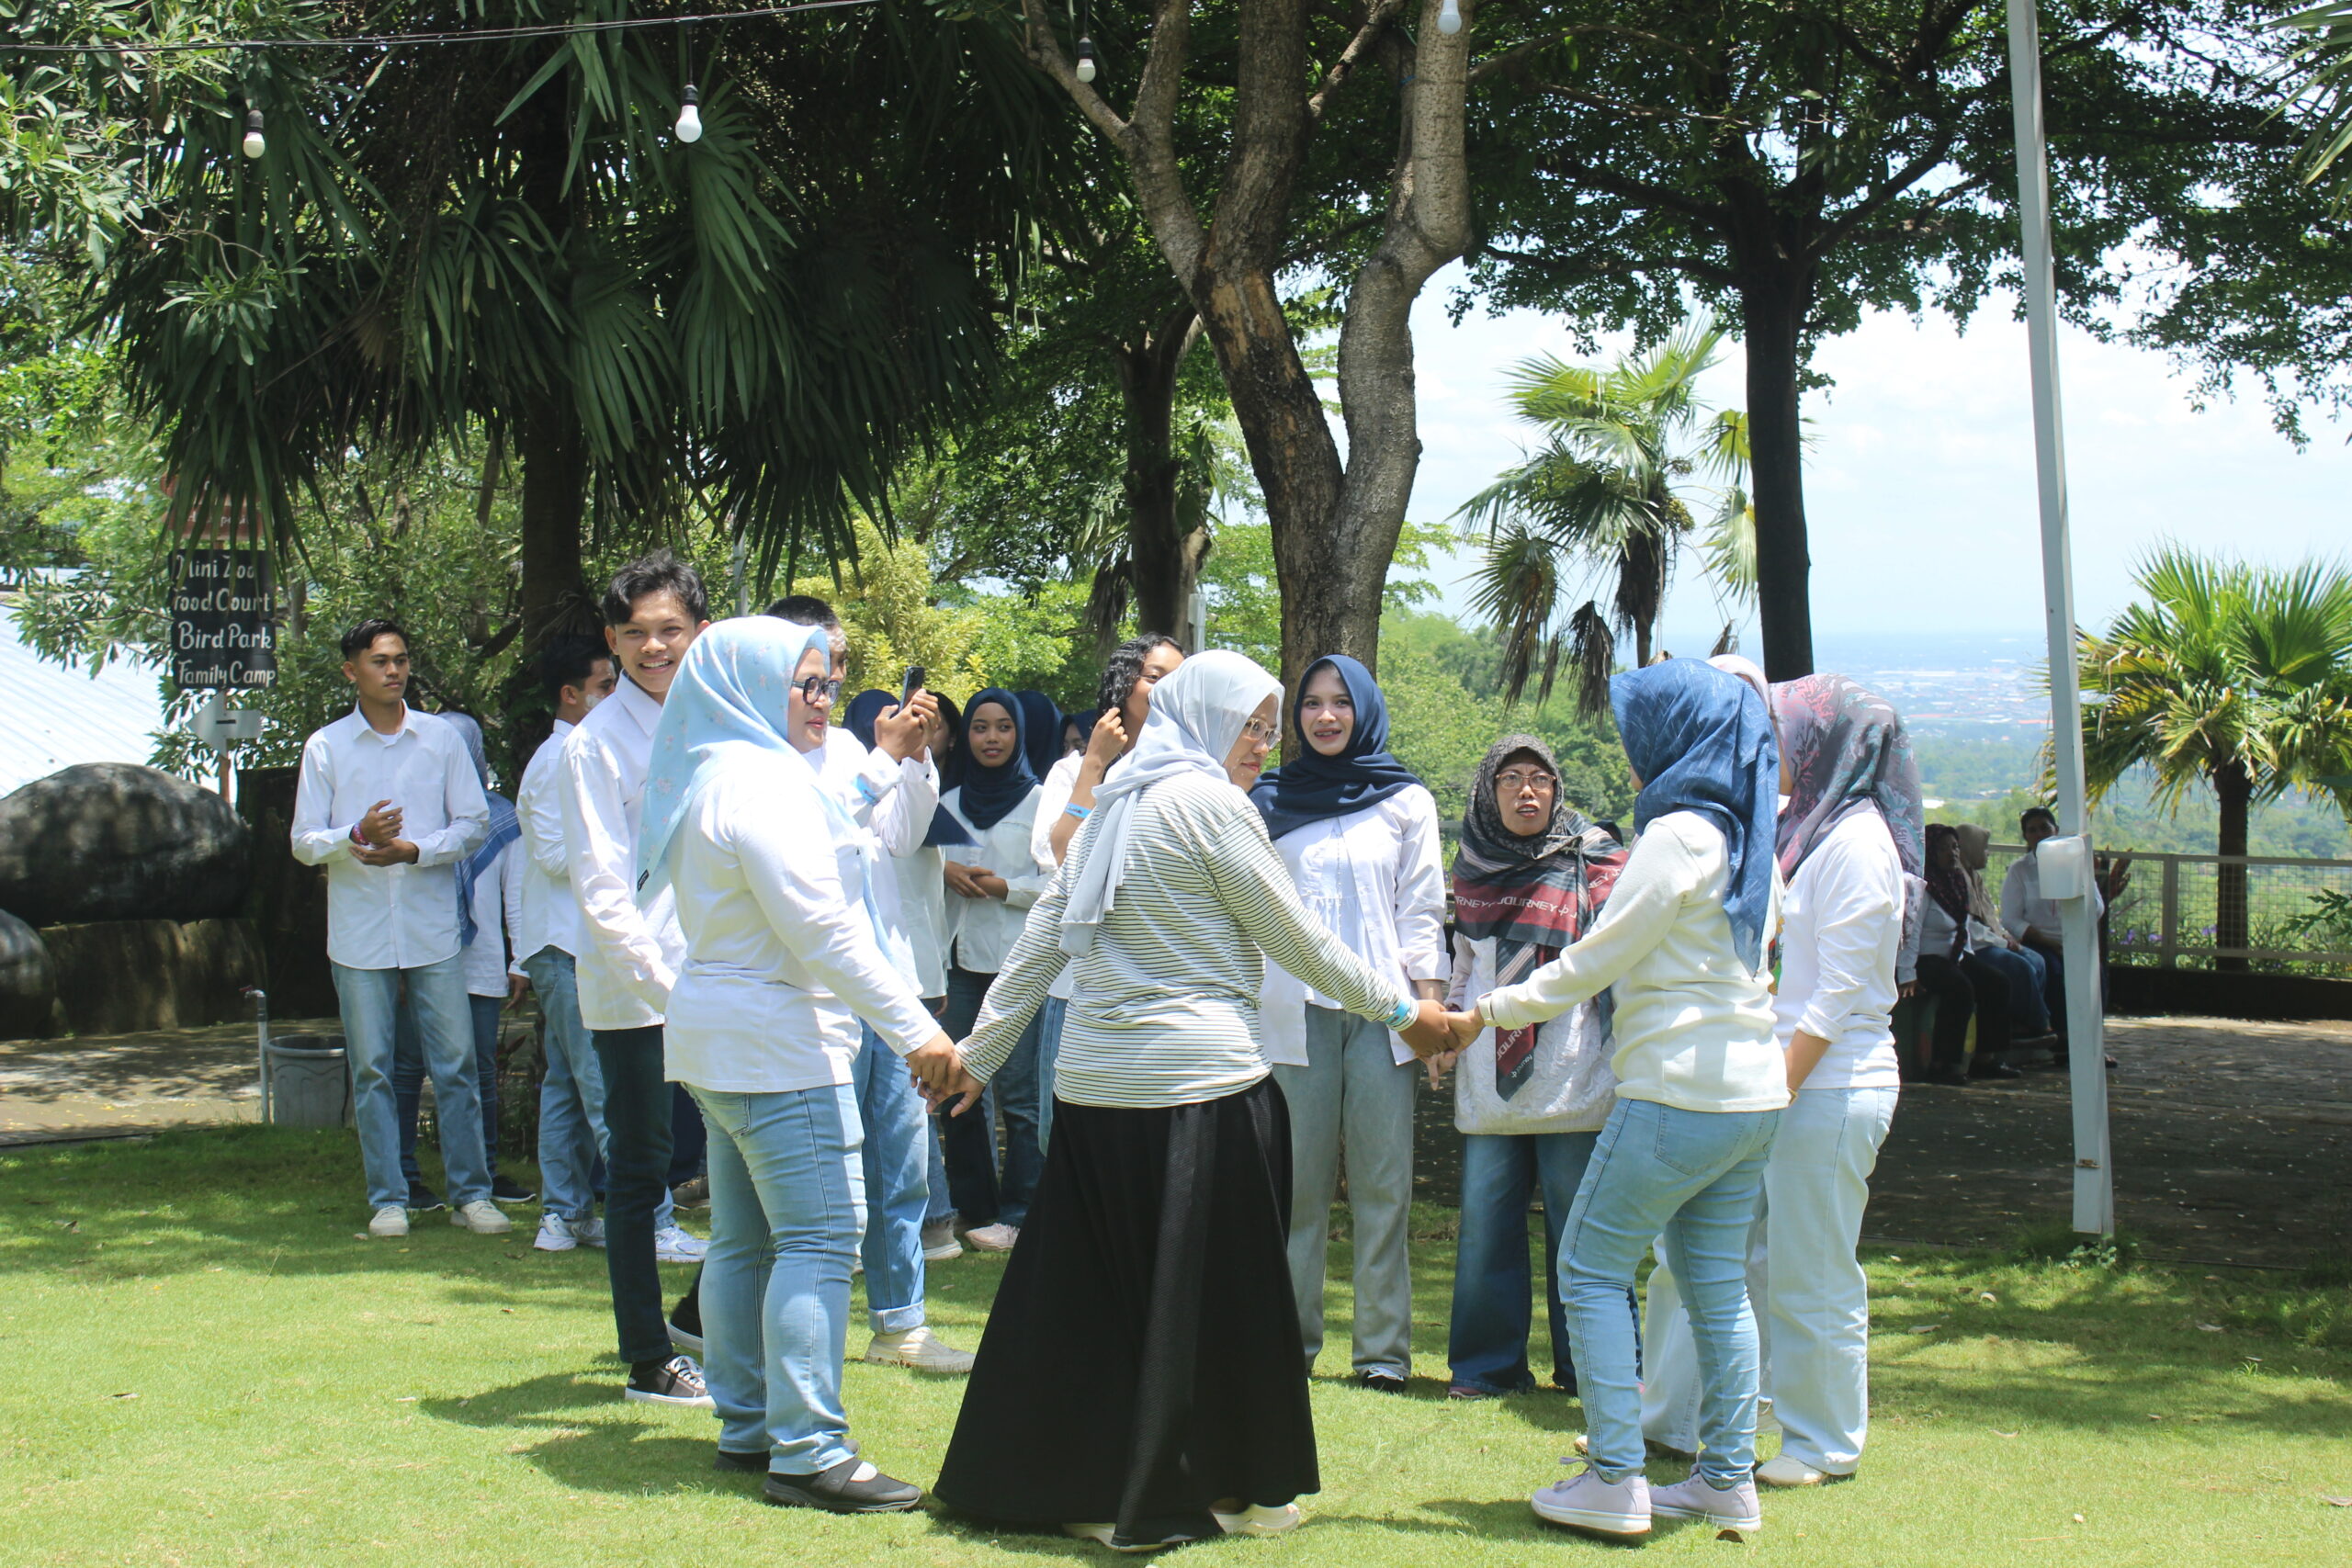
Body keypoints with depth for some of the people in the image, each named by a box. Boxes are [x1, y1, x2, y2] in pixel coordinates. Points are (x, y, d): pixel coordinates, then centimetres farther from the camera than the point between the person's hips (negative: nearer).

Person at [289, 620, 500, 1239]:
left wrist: (414, 850, -12)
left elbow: (474, 823, 4)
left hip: (433, 930, 0)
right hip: (360, 933, 0)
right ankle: (388, 1199, 11)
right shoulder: (325, 747, 3)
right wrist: (356, 835, -17)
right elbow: (304, 842, 3)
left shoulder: (440, 738, 5)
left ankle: (471, 1194, 7)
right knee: (372, 1069, 3)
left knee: (455, 1064, 0)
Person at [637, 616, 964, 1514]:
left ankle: (746, 1428, 20)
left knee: (744, 1240, 14)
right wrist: (914, 1028, -22)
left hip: (717, 1036, 11)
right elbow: (821, 927, -22)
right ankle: (806, 1453, -11)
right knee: (820, 1240, -10)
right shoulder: (761, 782, -17)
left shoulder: (710, 777, 14)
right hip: (779, 1044, -11)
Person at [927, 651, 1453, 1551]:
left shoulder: (1117, 805, 15)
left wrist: (981, 1054, 20)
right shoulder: (1210, 803, -8)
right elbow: (1298, 943, -5)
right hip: (1197, 1088, -8)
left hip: (1095, 1088, 8)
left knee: (1089, 1295, 12)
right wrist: (1400, 1009, 6)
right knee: (1210, 1299, 3)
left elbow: (1041, 938, 16)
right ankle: (1220, 1489, 11)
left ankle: (1063, 1484, 18)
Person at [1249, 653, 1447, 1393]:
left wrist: (1430, 1006, -2)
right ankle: (1288, 1340, 7)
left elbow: (1422, 910, 7)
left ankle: (1384, 1349, 2)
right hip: (1293, 1010, 1)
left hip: (1380, 1012, 0)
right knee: (1296, 1184, 0)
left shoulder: (1406, 801, 9)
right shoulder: (1268, 801, 11)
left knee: (1383, 1184, -2)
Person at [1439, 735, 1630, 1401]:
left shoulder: (1592, 861, 0)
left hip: (1572, 1071, -4)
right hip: (1489, 1073, 4)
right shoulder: (1474, 867, 13)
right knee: (1486, 1219, 4)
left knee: (1577, 1222, 0)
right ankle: (1488, 1363, 13)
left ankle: (1591, 1369, 9)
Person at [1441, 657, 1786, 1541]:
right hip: (1752, 1093, 9)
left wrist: (1486, 1016, -4)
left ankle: (1615, 1482, -3)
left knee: (1592, 1270, -1)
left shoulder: (1677, 836, -15)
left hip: (1678, 1095, -9)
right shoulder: (1750, 839, 12)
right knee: (1716, 1284, 12)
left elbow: (1591, 962, -13)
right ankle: (1728, 1479, 14)